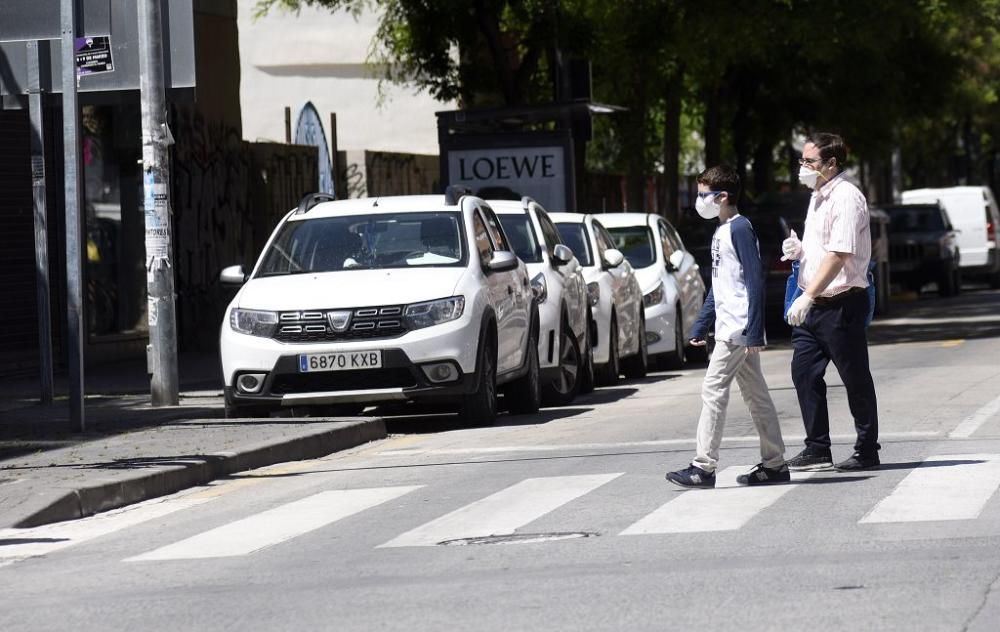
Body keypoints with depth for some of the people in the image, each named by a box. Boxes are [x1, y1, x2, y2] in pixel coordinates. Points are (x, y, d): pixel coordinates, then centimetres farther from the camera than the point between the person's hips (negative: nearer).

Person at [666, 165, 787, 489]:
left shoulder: (739, 228, -12)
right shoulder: (721, 232, 17)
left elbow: (755, 279, -18)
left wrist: (754, 331, -23)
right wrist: (700, 328, 22)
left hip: (737, 329, -10)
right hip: (730, 330, 10)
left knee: (713, 390, -10)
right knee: (756, 395, 10)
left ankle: (704, 467, -10)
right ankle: (774, 464, 13)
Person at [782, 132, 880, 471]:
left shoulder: (846, 198, -14)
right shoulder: (818, 197, 15)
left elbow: (839, 255, -23)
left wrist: (809, 295, -28)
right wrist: (798, 250, 5)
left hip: (840, 304, -9)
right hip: (813, 304, 9)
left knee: (855, 379, 1)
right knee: (804, 373, 6)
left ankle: (867, 451, 9)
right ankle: (817, 449, 12)